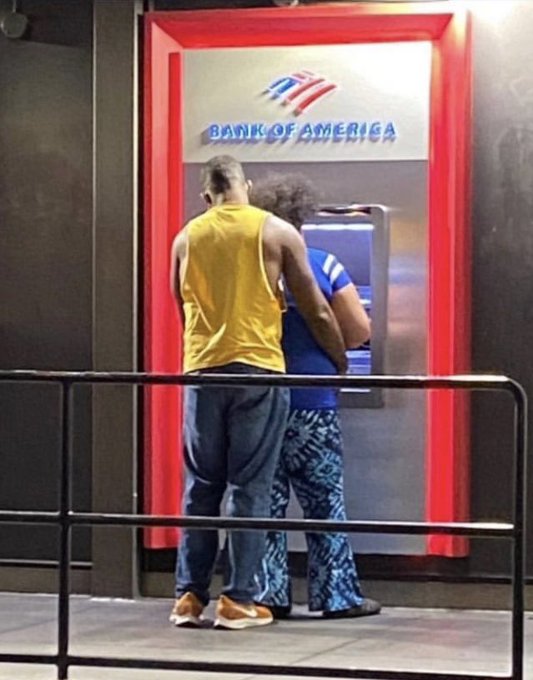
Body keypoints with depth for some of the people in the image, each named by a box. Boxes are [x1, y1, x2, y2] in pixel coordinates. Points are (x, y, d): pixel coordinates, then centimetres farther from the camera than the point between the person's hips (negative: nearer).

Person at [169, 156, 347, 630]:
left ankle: (189, 596, 9)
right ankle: (239, 600, 0)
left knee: (201, 487, 10)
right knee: (250, 488, 1)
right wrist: (341, 362, 17)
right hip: (257, 368, -3)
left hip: (203, 371, 3)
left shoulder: (187, 238, 9)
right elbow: (317, 312, 2)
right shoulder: (277, 233, 0)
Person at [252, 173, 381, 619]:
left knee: (265, 504, 8)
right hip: (312, 404, -2)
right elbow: (360, 331, -5)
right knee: (325, 503, 6)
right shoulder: (323, 266, -5)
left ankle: (268, 594, 7)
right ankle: (338, 595, 8)